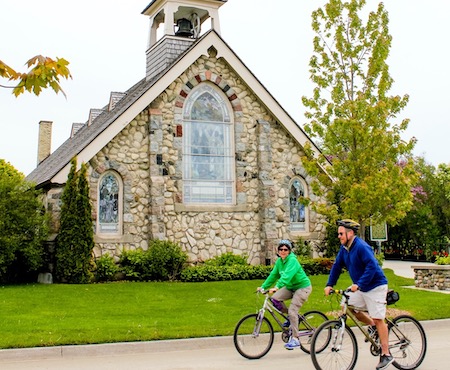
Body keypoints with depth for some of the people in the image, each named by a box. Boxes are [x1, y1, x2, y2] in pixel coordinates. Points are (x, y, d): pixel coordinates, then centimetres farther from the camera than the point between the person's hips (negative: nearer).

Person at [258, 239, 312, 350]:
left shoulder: (292, 260, -23)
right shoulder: (279, 261, 1)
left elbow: (287, 275, -37)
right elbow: (273, 275, 4)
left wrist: (277, 287, -47)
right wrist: (263, 287, -5)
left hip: (302, 287, -8)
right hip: (291, 287, 8)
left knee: (292, 311, -17)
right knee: (275, 298, -13)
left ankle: (295, 339, -7)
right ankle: (290, 317, 8)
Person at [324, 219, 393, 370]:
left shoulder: (361, 247, -23)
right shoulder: (344, 248, 3)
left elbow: (372, 266, -31)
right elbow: (337, 266, 9)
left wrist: (358, 284, -35)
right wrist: (329, 284, 1)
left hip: (375, 286, -8)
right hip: (360, 288, 9)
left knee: (378, 319, -5)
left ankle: (386, 355, 4)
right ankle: (372, 325, 23)